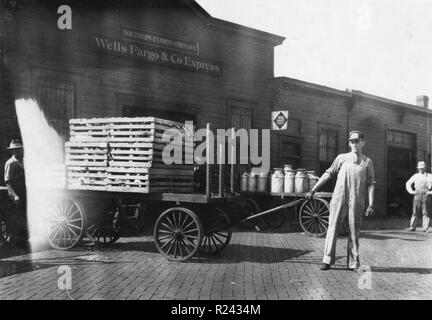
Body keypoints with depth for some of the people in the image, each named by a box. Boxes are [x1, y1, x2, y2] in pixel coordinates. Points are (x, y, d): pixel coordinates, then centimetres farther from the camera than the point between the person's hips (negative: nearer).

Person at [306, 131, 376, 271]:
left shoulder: (367, 162, 10)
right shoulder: (341, 158, 11)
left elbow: (371, 184, 6)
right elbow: (328, 174, 12)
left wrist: (370, 204, -4)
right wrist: (313, 190, 9)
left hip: (357, 202, 0)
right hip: (339, 199, 0)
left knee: (354, 232, 2)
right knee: (333, 228, -4)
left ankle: (353, 263, 9)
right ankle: (327, 260, -1)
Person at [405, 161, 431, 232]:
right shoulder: (415, 176, 11)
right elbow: (408, 183, 19)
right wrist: (411, 191, 8)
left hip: (425, 195, -1)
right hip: (417, 195, 1)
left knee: (425, 212, -3)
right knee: (415, 211, -1)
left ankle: (425, 228, 0)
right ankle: (412, 227, 0)